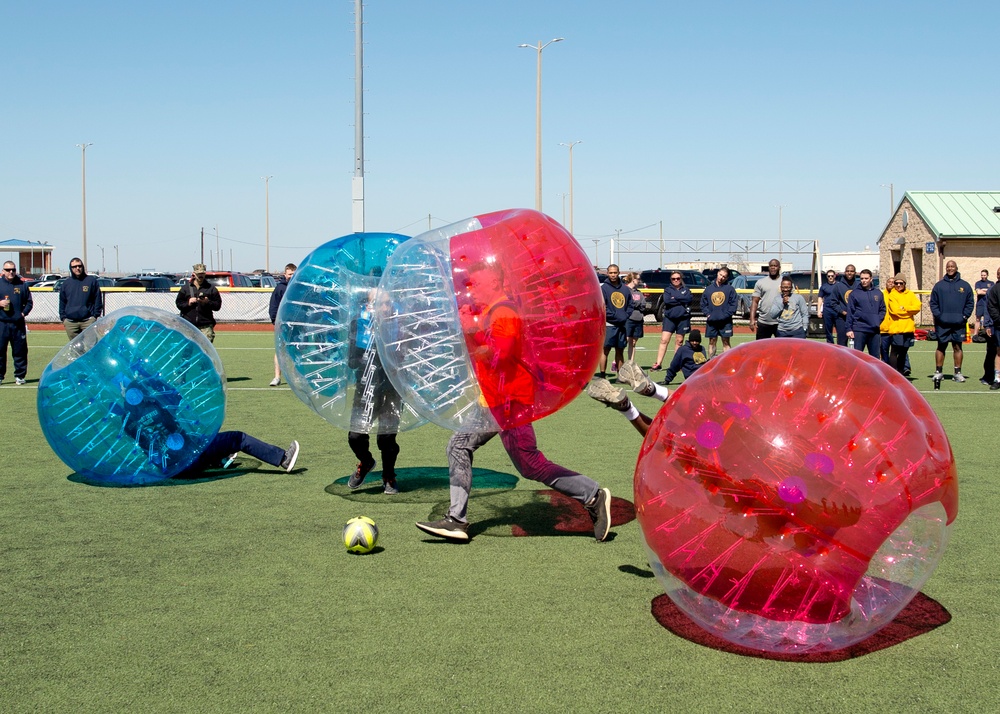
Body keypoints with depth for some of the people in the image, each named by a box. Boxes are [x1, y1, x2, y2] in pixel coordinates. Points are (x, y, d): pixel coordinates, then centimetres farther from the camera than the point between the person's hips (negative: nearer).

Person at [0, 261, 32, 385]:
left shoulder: (22, 285, 9)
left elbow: (29, 302, 13)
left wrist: (24, 313, -2)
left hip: (18, 324, 1)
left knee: (20, 351, 4)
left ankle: (20, 375, 12)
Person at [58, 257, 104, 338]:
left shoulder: (91, 280, 6)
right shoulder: (66, 283, 13)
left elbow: (98, 299, 5)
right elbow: (62, 302, 16)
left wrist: (96, 315, -2)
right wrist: (63, 317, 8)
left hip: (88, 321, -3)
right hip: (70, 322, 3)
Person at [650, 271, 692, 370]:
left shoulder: (685, 289, 11)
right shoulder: (667, 289, 8)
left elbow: (688, 299, -10)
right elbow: (666, 300, -11)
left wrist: (675, 298, -11)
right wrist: (681, 301, -9)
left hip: (682, 318, 1)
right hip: (669, 318, -1)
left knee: (679, 341, 7)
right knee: (664, 340, -9)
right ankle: (658, 363, -10)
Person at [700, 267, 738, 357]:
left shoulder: (730, 289, 2)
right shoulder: (709, 289, 10)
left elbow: (734, 304, -3)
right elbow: (703, 303, 11)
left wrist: (726, 314, -13)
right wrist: (707, 314, -4)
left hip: (725, 322, -3)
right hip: (711, 321, 3)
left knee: (726, 342, 1)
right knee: (712, 342, 8)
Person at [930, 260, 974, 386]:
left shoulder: (965, 286, 7)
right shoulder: (939, 285, 6)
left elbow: (969, 303, 8)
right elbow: (933, 303, 5)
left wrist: (965, 316, -4)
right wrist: (938, 315, -7)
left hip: (959, 323, 0)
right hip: (942, 323, 0)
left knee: (957, 347, 4)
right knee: (941, 347, 5)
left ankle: (958, 372, 10)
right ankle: (938, 372, 12)